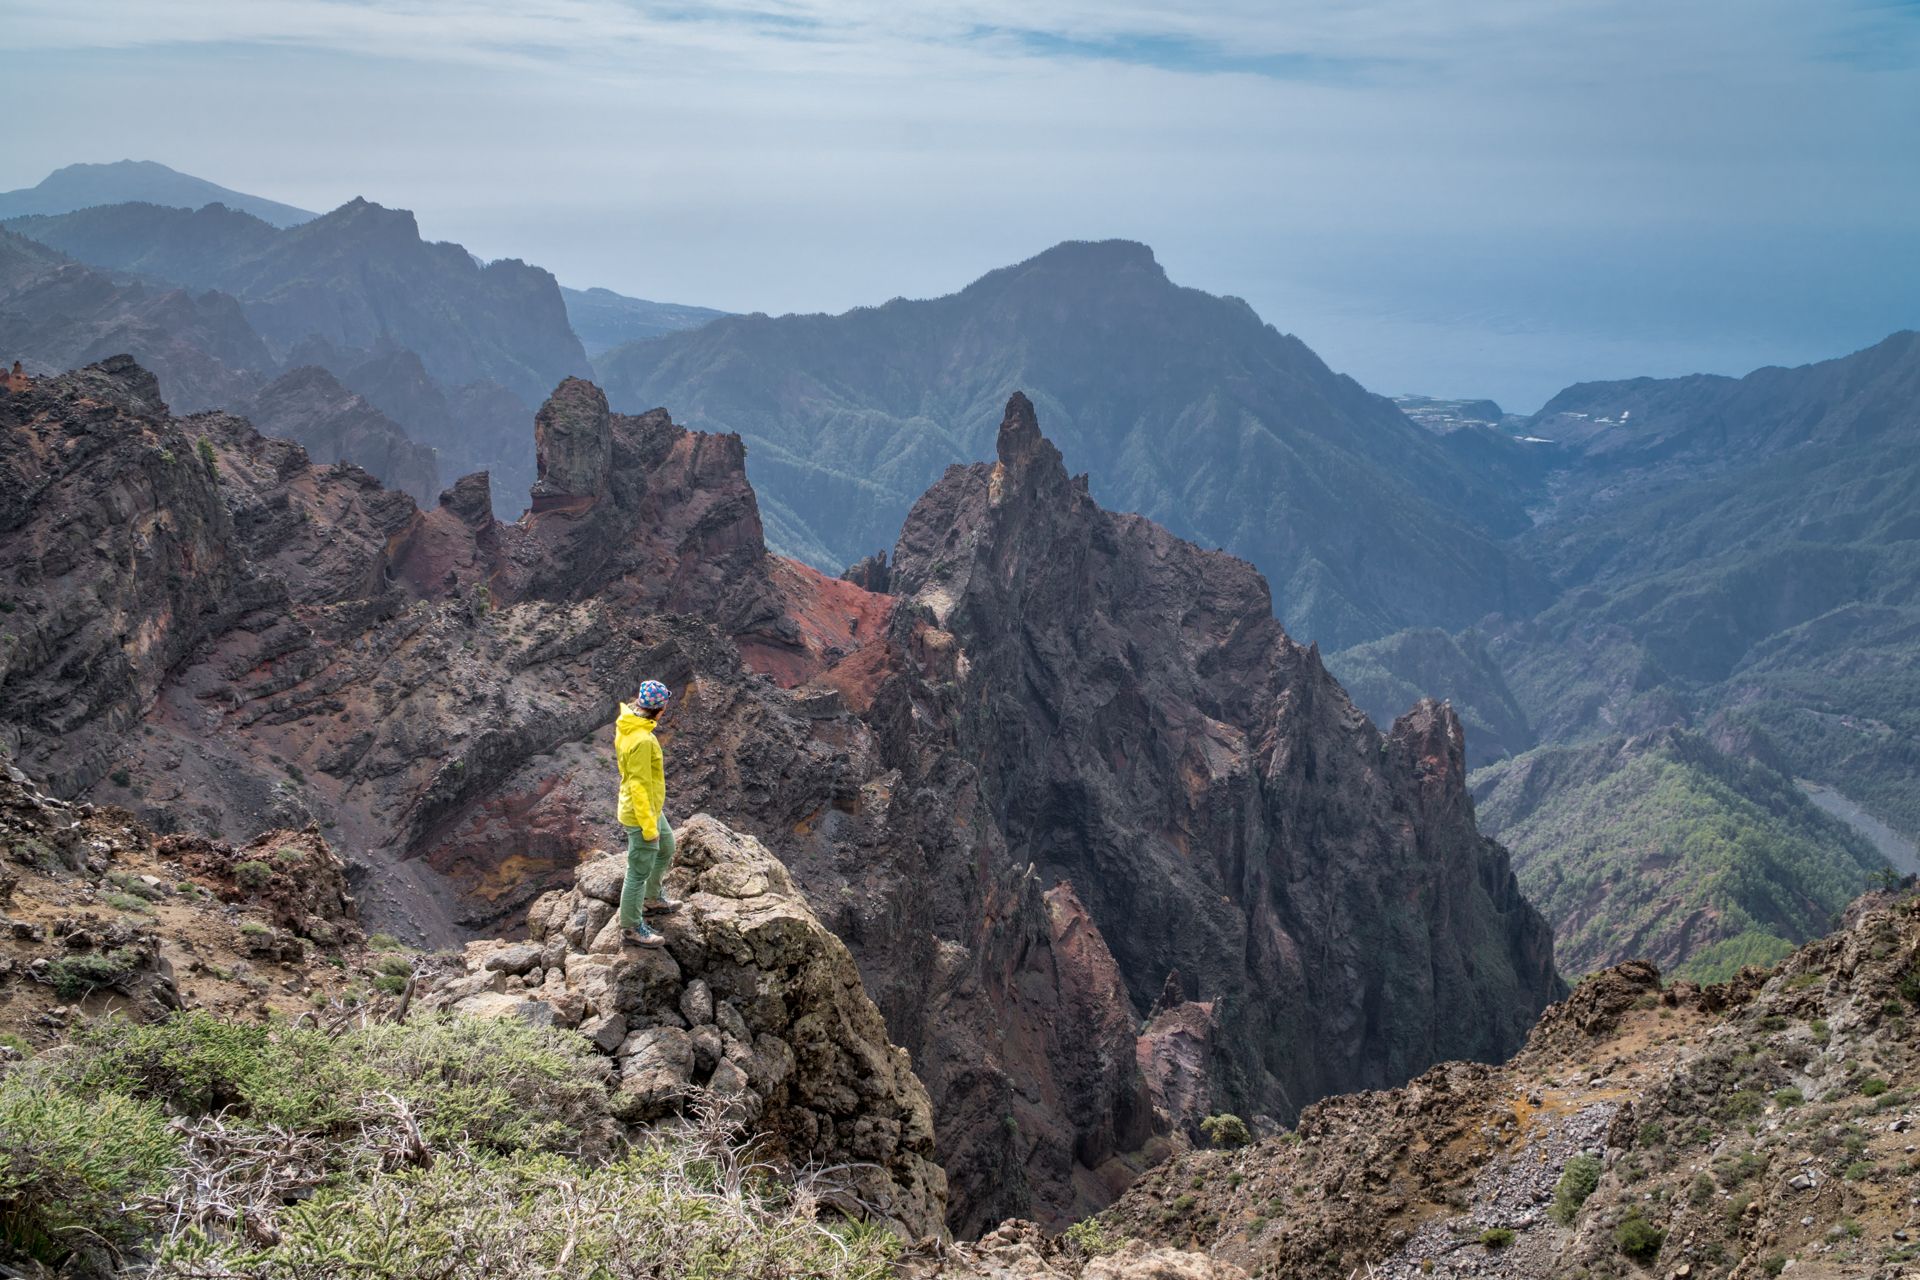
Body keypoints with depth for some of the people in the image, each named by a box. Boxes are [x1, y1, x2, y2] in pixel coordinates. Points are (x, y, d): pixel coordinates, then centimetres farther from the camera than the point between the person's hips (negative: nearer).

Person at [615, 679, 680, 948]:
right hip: (642, 814, -10)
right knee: (640, 871, 4)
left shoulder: (626, 726, -1)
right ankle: (631, 929, 18)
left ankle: (653, 898, 48)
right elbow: (639, 785, -28)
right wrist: (648, 825, -21)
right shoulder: (641, 740, -31)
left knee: (666, 850, 29)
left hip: (652, 808, 10)